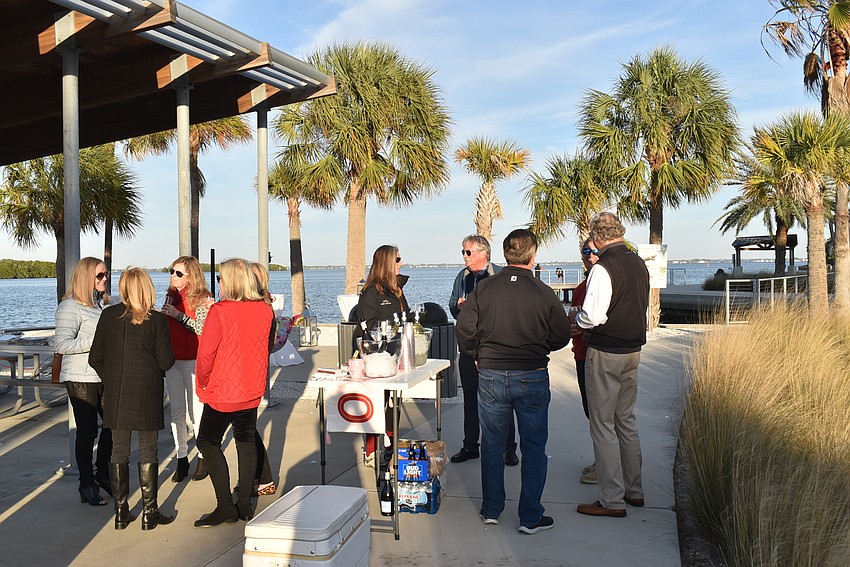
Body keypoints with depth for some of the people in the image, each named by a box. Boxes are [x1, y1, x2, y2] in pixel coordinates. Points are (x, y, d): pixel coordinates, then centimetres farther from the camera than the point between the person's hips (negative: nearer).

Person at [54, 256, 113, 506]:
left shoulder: (104, 303, 10)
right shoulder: (70, 307, -12)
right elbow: (62, 345, -19)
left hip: (104, 376, 7)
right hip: (81, 379, -7)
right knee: (87, 432, 1)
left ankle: (102, 473, 29)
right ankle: (87, 485, 16)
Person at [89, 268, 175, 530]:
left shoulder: (109, 315, -1)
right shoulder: (157, 319, -9)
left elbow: (95, 358, 2)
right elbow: (166, 362, -9)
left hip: (115, 394, 3)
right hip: (147, 393, -3)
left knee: (119, 450, 12)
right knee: (148, 451, 6)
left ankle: (121, 512, 18)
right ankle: (149, 512, 12)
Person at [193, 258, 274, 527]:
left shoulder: (219, 311, -19)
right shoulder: (264, 310, -3)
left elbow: (206, 352, -16)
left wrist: (202, 383, -2)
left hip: (222, 391, -6)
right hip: (252, 390, 6)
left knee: (208, 443, 6)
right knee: (246, 442, 14)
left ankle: (226, 507, 3)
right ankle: (244, 504, 20)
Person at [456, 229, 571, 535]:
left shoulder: (483, 288, -5)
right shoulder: (544, 293, -9)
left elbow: (464, 330, -2)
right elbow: (561, 337, -1)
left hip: (490, 376, 2)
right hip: (532, 378, -2)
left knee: (492, 444, 16)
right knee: (533, 447, 10)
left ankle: (491, 509, 26)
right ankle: (530, 517, 15)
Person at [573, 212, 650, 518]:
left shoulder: (603, 269, -19)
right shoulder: (639, 264, 7)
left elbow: (592, 317, -24)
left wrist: (575, 316, -2)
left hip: (605, 354, -8)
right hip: (633, 350, 8)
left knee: (602, 425, 1)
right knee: (626, 420, 18)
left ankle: (612, 500, 7)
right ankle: (634, 490, 28)